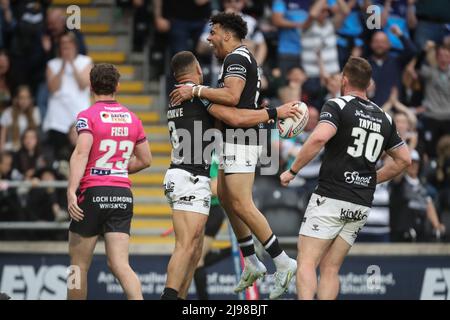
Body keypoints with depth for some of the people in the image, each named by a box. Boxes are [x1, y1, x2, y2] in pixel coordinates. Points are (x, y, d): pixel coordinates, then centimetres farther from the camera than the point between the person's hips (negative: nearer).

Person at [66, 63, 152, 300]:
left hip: (93, 192, -4)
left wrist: (71, 191, -24)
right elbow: (145, 160, 18)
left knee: (79, 265, 9)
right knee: (119, 264, -3)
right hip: (123, 194, 4)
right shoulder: (132, 118, 11)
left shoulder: (88, 116, -4)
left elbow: (81, 153, -18)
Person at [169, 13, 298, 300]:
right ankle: (252, 263, 19)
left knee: (241, 204, -14)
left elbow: (231, 96, -26)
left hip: (240, 139, -11)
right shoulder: (245, 58, 21)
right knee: (226, 198, 15)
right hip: (236, 139, 11)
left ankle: (283, 262, -14)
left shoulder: (236, 58, -12)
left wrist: (196, 91, -20)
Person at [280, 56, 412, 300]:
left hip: (331, 198, -6)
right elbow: (404, 159, 21)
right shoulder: (384, 118, 15)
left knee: (306, 263, -7)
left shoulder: (337, 106, -4)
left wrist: (292, 170, -13)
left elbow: (319, 137, -22)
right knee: (330, 268, 10)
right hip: (362, 205, 6)